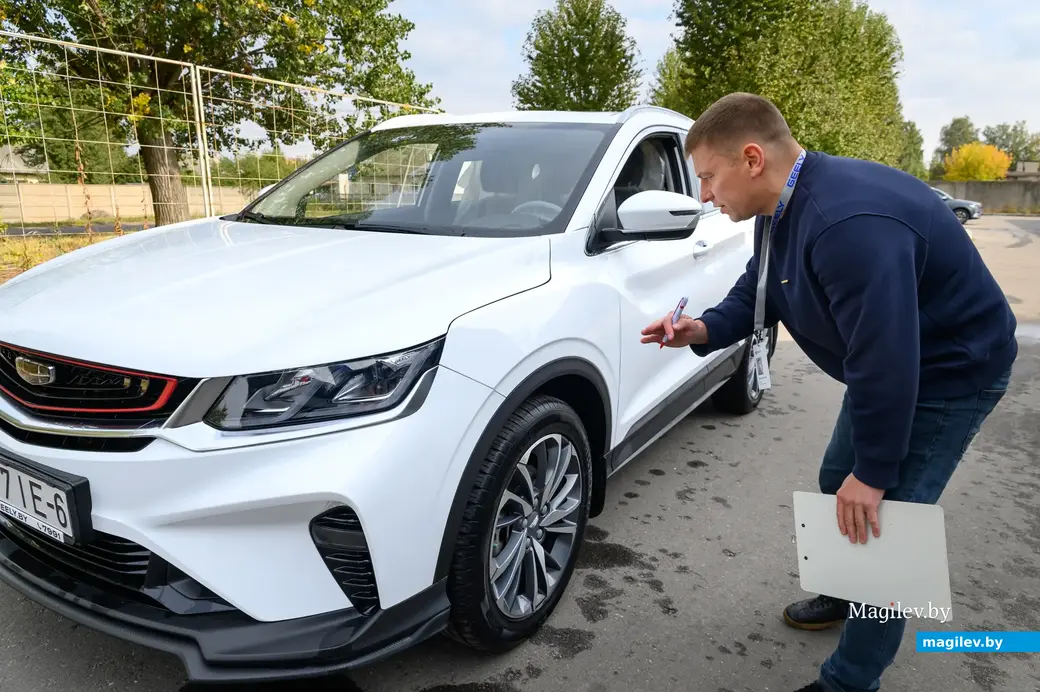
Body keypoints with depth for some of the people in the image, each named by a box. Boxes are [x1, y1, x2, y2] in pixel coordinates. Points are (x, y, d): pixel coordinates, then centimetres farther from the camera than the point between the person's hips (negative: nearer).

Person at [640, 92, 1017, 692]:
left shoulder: (849, 222, -38)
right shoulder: (782, 208, -5)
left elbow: (885, 359, -35)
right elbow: (757, 290, 7)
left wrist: (874, 472, -25)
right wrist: (706, 330, -14)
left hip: (950, 371, -10)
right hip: (888, 365, 10)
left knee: (878, 521, -7)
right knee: (838, 485, 20)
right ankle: (846, 596, 45)